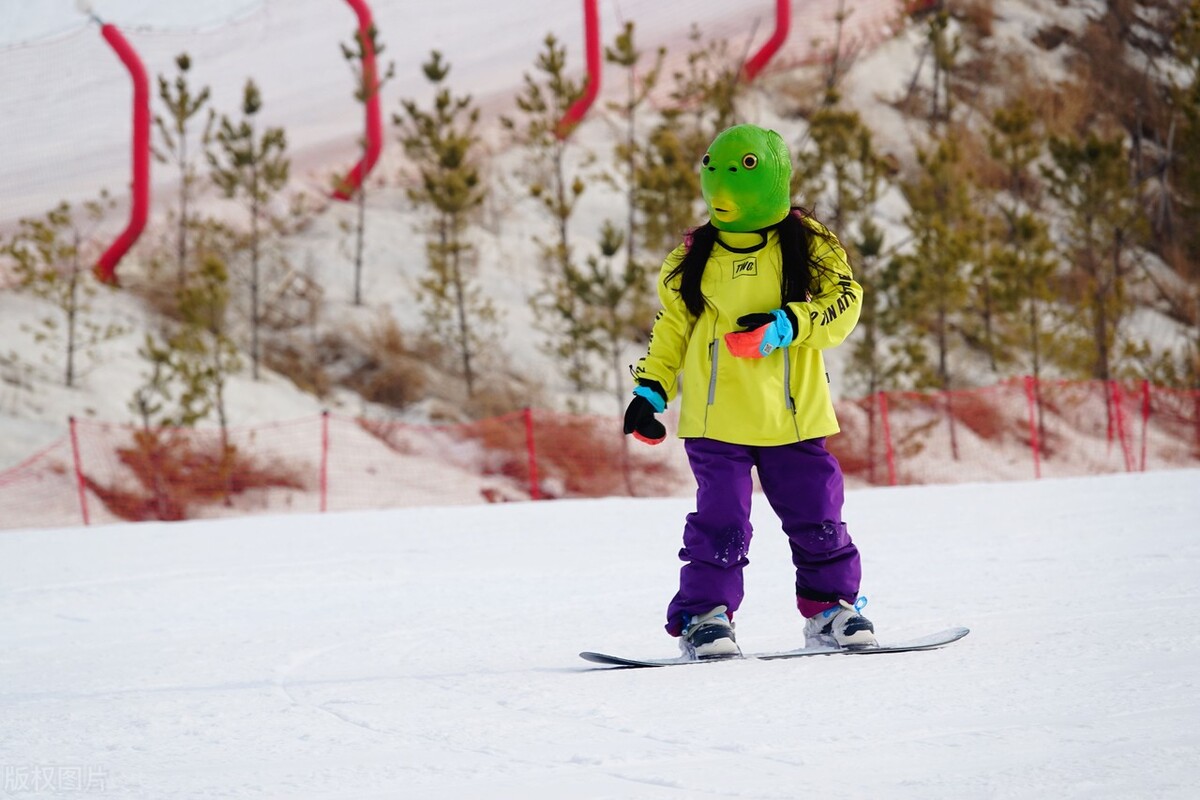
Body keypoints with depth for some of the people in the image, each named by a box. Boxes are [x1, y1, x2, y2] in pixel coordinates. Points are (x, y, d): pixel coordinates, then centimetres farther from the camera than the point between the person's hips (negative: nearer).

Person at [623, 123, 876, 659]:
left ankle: (831, 607, 18)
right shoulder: (695, 255, 10)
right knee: (720, 523, -6)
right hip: (717, 419, 1)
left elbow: (843, 302, -6)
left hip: (794, 415, 0)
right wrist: (650, 390, 8)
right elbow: (672, 327, 17)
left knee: (816, 519, 5)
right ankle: (703, 616, 0)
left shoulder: (807, 243, 3)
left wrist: (784, 326, -20)